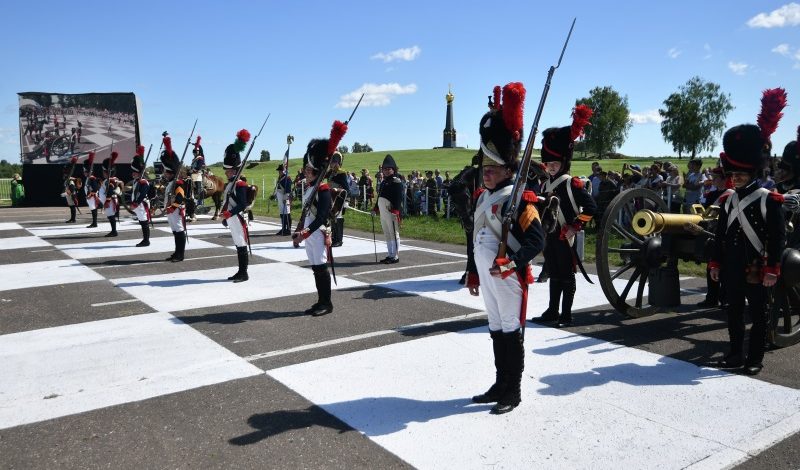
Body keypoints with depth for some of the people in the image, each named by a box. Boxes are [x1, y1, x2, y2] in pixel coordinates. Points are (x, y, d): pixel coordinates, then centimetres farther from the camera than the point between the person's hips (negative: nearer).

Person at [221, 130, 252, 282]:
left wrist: (229, 213, -24)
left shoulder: (240, 185, -13)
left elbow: (242, 204, -20)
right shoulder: (229, 184, 14)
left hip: (238, 220, -9)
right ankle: (240, 272, 21)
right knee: (238, 246, 14)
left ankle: (244, 274, 1)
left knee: (242, 246, -4)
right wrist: (224, 216, 17)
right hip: (231, 220, 9)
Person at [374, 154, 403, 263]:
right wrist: (376, 208, 22)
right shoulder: (384, 182, 19)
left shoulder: (396, 181, -7)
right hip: (383, 211, 9)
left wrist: (396, 209, -24)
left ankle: (395, 256, 1)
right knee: (387, 234, 14)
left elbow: (399, 197, -16)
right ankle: (390, 255, 22)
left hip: (391, 211, -9)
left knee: (393, 233, -4)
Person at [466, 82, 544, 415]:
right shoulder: (482, 196, 10)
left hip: (509, 279, -8)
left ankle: (513, 392, 17)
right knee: (496, 330, 16)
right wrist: (473, 273, 18)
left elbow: (536, 241, -19)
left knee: (511, 331, 3)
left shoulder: (519, 199, -14)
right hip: (487, 278, 8)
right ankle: (500, 384, 30)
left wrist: (511, 262, -30)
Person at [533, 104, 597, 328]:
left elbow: (591, 207, -15)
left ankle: (566, 314, 9)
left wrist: (575, 228, -17)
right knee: (554, 275, 15)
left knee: (567, 276, 2)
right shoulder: (546, 185, 10)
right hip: (551, 237, 7)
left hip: (566, 238, -7)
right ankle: (552, 310, 24)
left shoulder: (573, 184, -10)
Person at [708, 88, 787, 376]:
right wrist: (715, 263, 10)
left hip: (756, 270, -5)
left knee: (757, 314, 6)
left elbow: (778, 238, -10)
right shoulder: (727, 201, 7)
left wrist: (772, 269, -14)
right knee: (734, 312, 12)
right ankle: (736, 354, 24)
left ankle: (755, 359, 15)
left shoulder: (770, 200, -8)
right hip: (731, 269, 5)